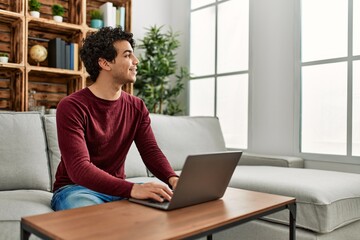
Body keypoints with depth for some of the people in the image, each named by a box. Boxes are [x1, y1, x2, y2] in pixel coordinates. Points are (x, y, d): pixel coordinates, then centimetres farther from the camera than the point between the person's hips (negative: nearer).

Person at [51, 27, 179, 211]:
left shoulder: (137, 107, 1)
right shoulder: (71, 107, -18)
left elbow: (151, 151, -5)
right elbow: (79, 169, -28)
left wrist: (172, 178, -28)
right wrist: (133, 188, -43)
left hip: (117, 188, 6)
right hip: (76, 189, -5)